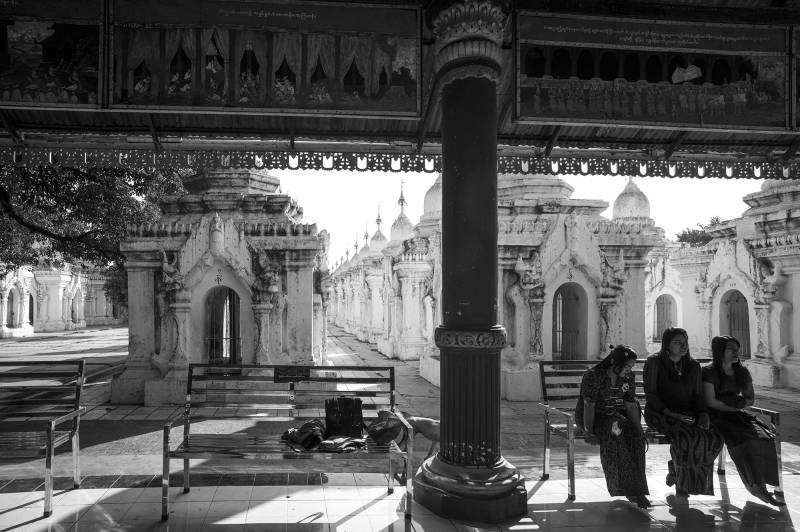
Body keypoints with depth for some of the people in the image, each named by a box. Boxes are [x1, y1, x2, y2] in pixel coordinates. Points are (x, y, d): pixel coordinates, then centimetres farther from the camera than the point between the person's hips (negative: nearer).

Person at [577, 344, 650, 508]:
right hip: (594, 418, -5)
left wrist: (639, 431, -7)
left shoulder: (628, 378, 3)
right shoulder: (593, 376, -16)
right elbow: (588, 405, -18)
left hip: (617, 417, 5)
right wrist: (589, 432, -25)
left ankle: (635, 489, -16)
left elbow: (631, 406, 4)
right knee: (615, 429, -33)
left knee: (636, 439, -23)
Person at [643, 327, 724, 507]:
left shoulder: (693, 366, 11)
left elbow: (698, 395, 11)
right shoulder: (654, 362, -5)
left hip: (687, 415, 5)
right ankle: (682, 491, -22)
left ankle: (675, 471, -5)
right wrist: (670, 413, -21)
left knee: (714, 438, -23)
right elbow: (650, 393, -9)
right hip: (659, 413, -5)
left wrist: (703, 414, -9)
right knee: (688, 437, -33)